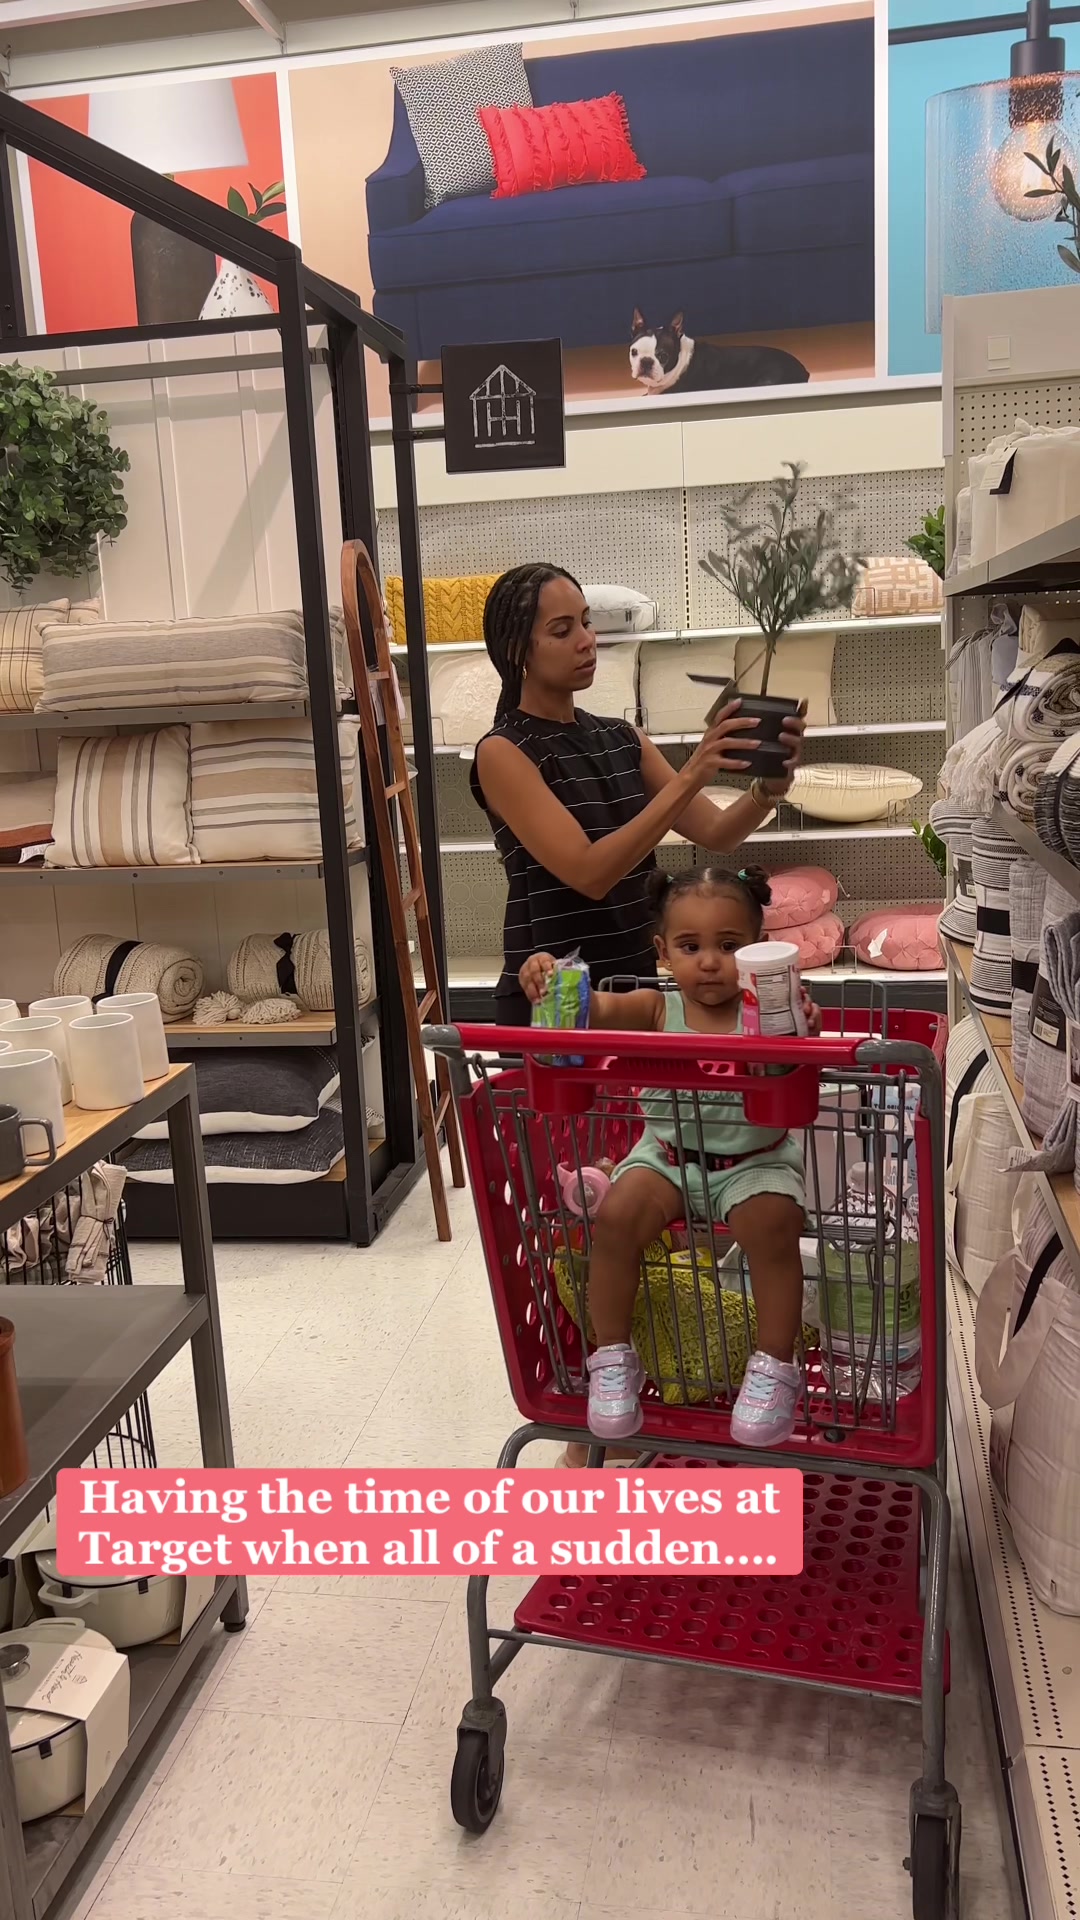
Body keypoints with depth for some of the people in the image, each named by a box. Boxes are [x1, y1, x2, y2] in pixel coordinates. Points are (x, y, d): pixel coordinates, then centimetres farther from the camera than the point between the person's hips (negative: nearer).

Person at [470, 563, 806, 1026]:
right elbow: (589, 873, -22)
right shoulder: (503, 753, -12)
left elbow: (716, 833, 0)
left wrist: (768, 788, -20)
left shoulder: (623, 739, 7)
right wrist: (689, 778, -28)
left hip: (637, 985, 6)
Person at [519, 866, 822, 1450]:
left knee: (772, 1226, -30)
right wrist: (551, 981, -39)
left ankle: (774, 1368, -8)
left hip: (755, 1162, -2)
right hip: (668, 1156, 2)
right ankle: (612, 1358, -2)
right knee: (616, 1214, -23)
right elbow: (597, 1008, -18)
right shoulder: (658, 1010, -3)